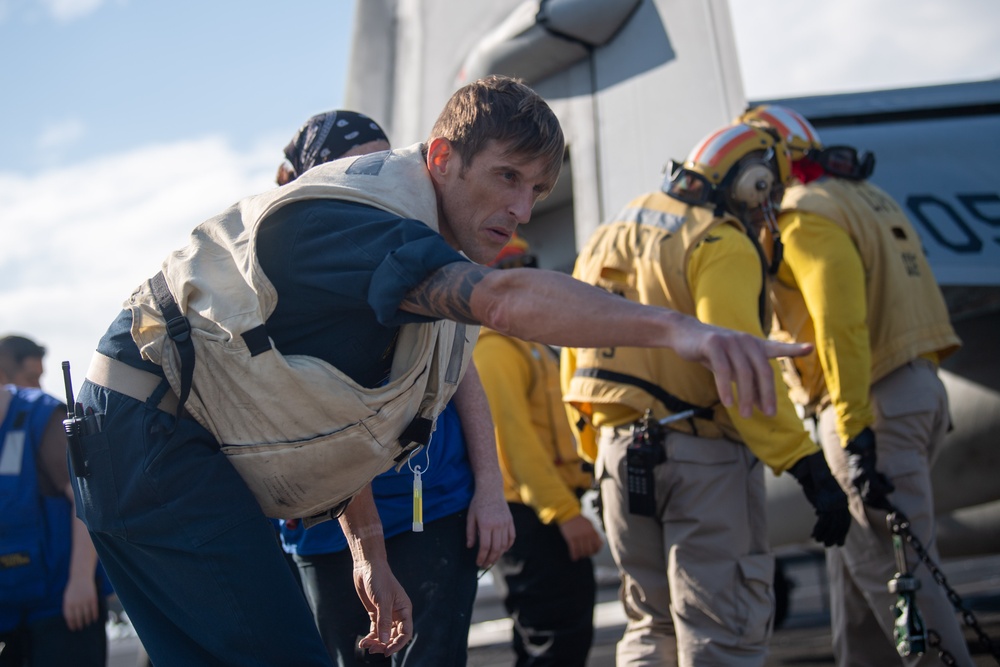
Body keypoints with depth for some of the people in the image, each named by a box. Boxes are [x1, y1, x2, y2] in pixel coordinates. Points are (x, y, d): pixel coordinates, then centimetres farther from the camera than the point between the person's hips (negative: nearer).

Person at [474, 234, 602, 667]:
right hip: (531, 516, -10)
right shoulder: (493, 347, -13)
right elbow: (513, 436, -22)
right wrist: (564, 510, -25)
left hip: (548, 515, 10)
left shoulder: (520, 342, 20)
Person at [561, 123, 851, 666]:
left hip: (620, 451, 8)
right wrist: (808, 466, -24)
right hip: (702, 457, -8)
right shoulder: (722, 245, -10)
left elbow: (576, 362, 17)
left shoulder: (609, 237, 16)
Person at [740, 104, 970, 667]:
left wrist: (854, 432, -24)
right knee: (855, 562, 15)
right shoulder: (867, 198, 20)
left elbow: (840, 324, -21)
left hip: (875, 405, -10)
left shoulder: (805, 216, -10)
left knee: (894, 569, -7)